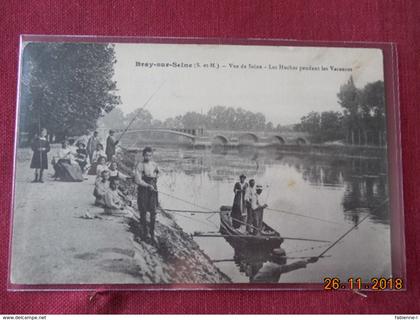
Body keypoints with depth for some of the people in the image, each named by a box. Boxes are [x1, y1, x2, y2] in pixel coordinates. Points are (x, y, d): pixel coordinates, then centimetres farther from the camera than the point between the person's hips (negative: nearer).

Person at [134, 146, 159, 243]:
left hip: (153, 189, 3)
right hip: (143, 190, -3)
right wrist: (148, 185, -17)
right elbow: (138, 180, -12)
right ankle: (144, 232, 17)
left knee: (153, 212, -3)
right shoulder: (140, 165, -7)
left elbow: (157, 173, 24)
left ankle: (152, 233, 7)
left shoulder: (154, 164, 6)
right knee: (143, 212, 4)